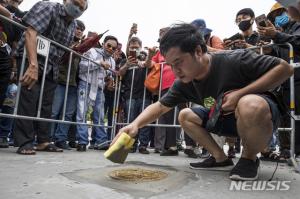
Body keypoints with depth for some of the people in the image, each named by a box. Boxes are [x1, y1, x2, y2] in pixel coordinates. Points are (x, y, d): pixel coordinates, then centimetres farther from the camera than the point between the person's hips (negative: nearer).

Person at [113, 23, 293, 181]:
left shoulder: (234, 60, -28)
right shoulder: (184, 83, -10)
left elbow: (285, 68, -22)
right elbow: (160, 106, -4)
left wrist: (241, 93, -33)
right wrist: (135, 124, -23)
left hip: (262, 116, -6)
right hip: (225, 118, 6)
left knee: (250, 104, -39)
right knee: (185, 116, -2)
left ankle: (249, 158, -12)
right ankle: (220, 157, 6)